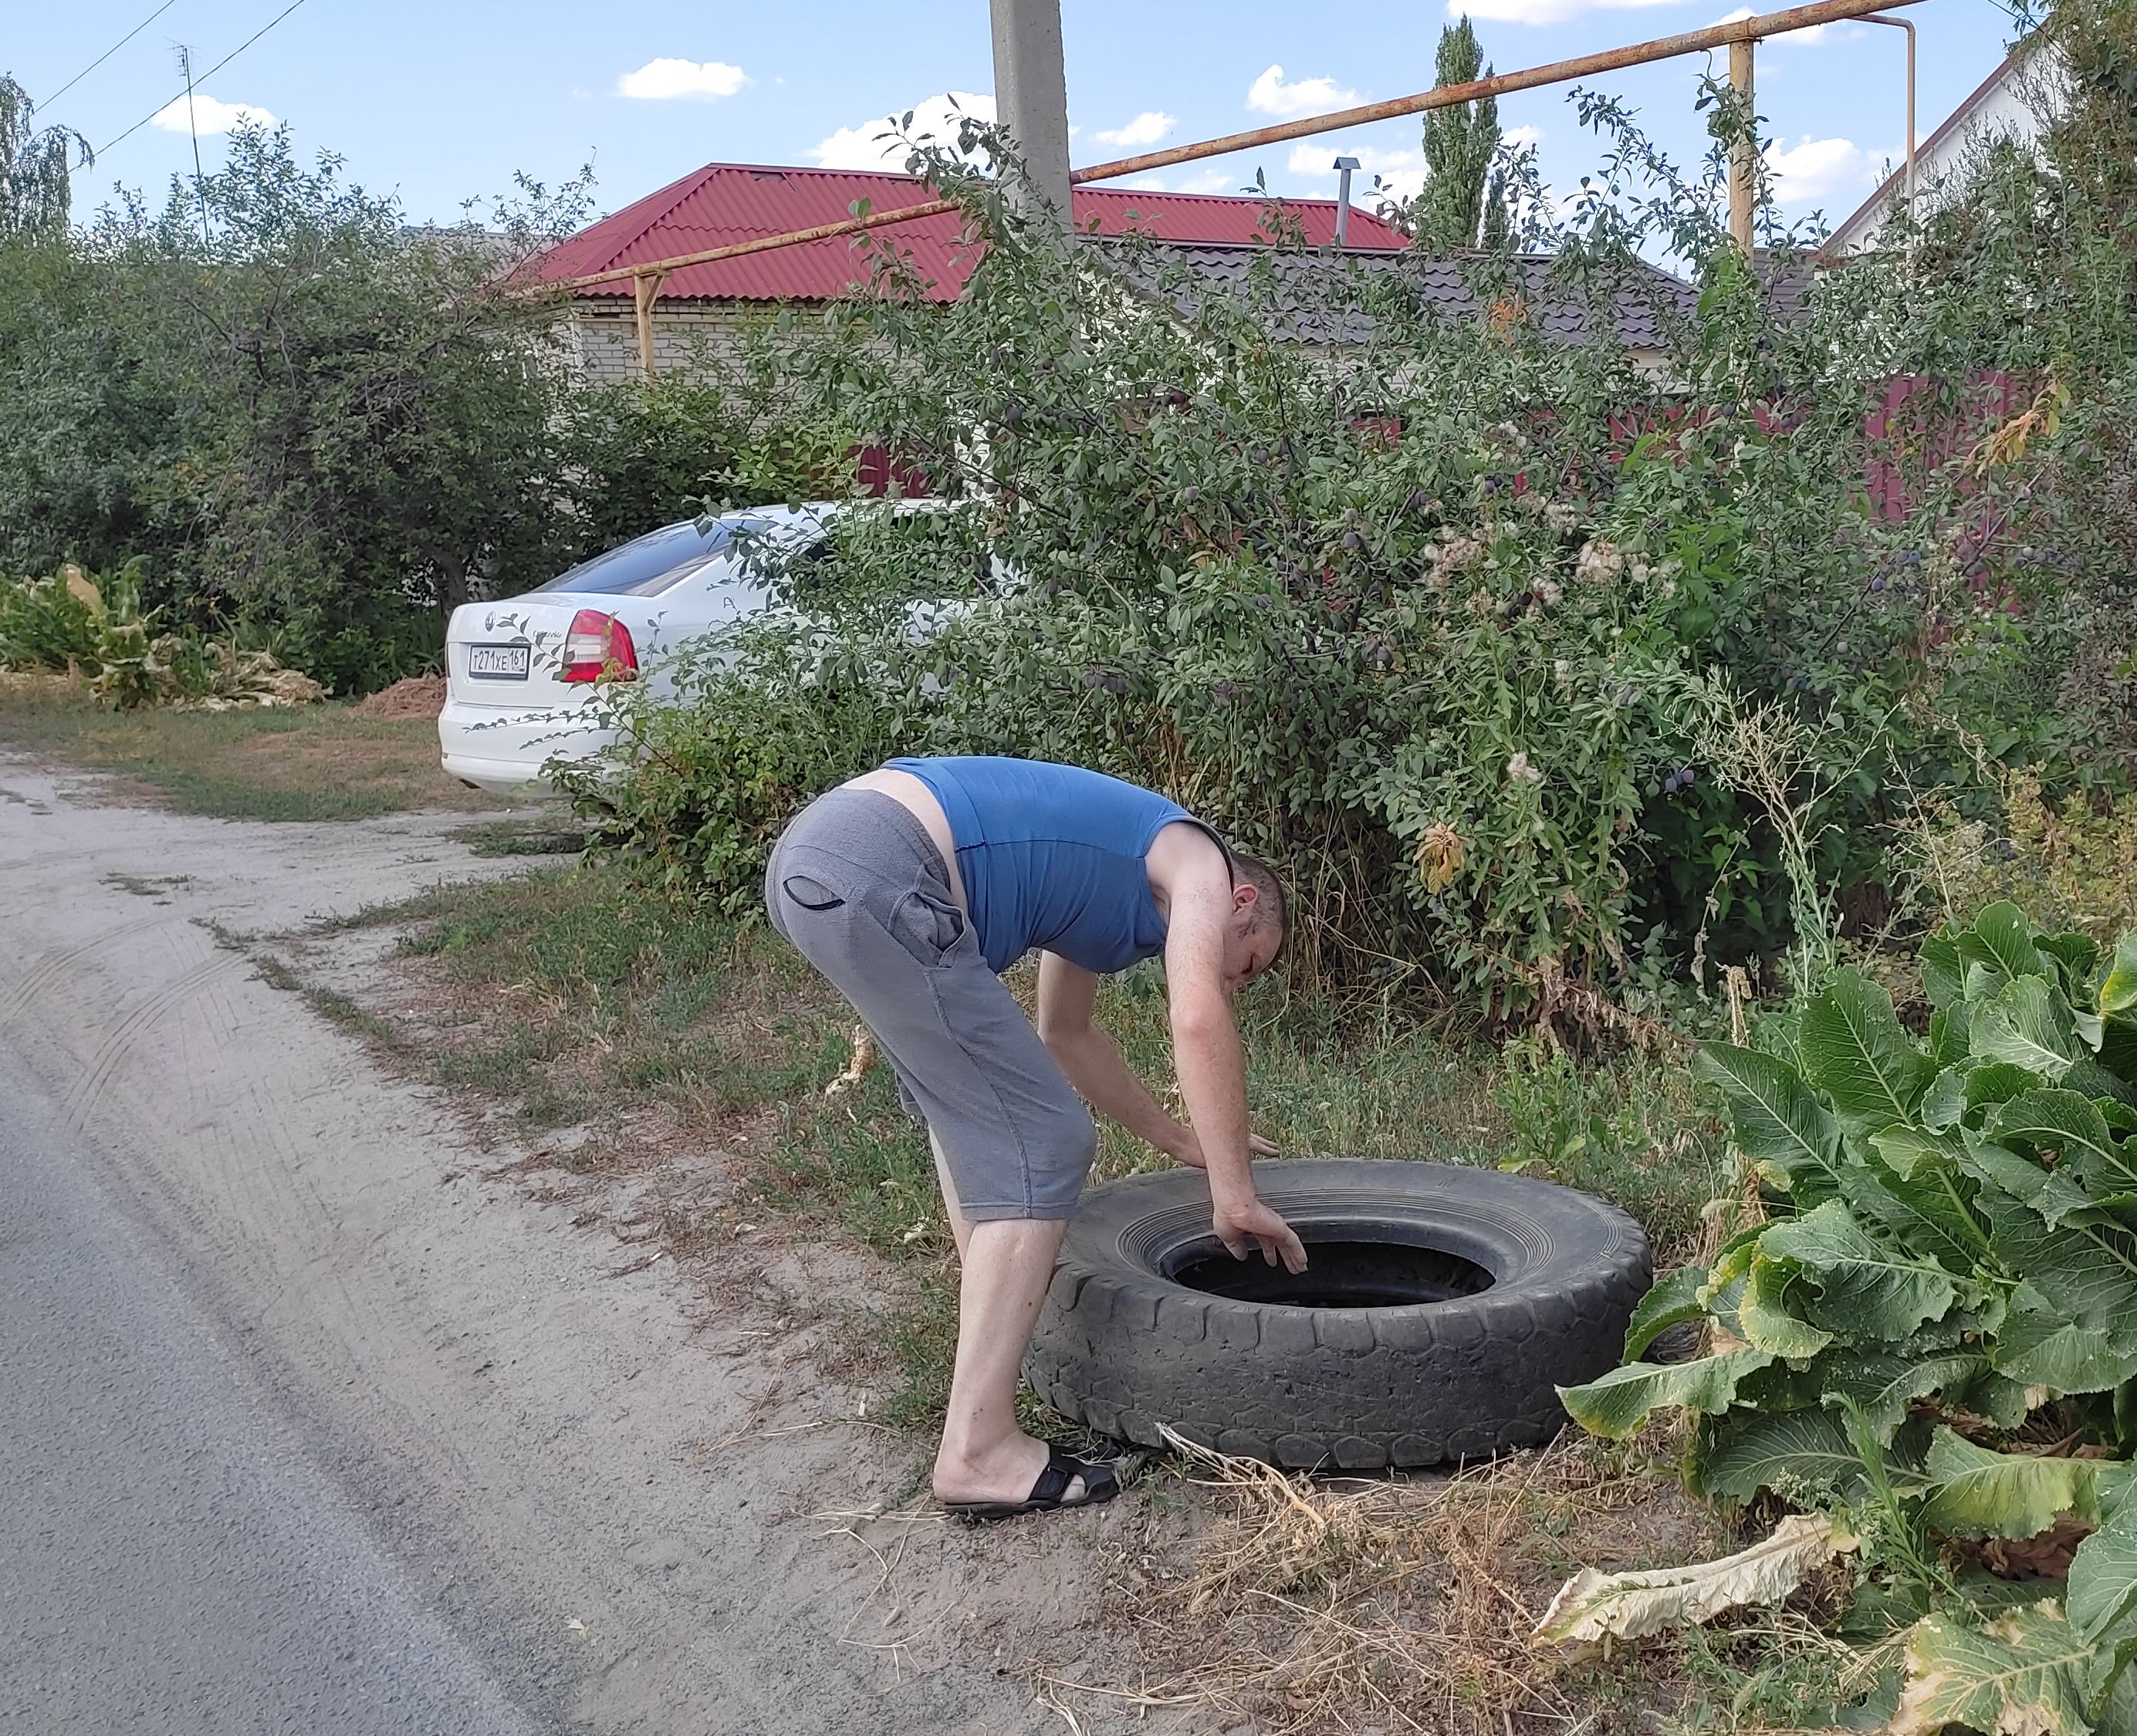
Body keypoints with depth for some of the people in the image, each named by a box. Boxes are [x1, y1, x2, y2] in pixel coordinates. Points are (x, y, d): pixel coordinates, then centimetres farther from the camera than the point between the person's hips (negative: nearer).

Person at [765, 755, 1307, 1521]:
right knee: (1039, 1144, -6)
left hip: (805, 852, 10)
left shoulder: (1102, 879, 33)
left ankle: (999, 1309, 41)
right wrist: (1233, 1195, -2)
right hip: (878, 878, -10)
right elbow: (1199, 1021, -8)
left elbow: (1066, 1036, 46)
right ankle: (978, 1452, -7)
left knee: (967, 1099, 29)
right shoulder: (1198, 861, 10)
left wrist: (1182, 1140, 49)